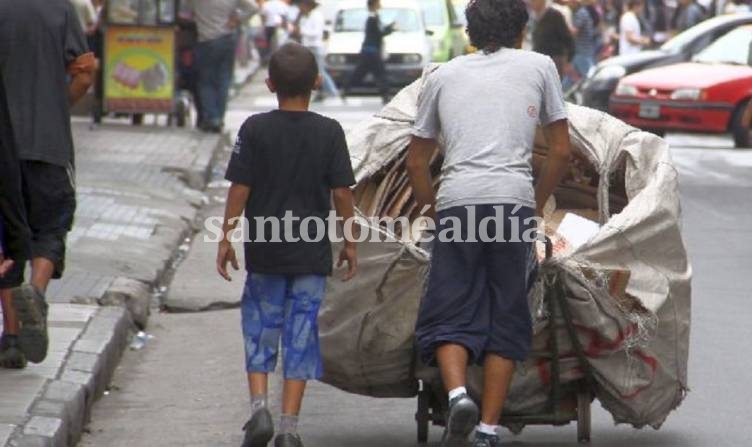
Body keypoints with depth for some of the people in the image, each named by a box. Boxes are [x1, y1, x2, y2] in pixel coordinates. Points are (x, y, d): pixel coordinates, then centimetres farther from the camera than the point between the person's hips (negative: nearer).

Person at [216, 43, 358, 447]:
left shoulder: (255, 129, -5)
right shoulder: (329, 132, -4)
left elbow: (239, 189, -6)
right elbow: (341, 193, -3)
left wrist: (225, 239, 3)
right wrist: (349, 242, 7)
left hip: (264, 249, 0)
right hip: (312, 252, 0)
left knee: (260, 327, 13)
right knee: (301, 334, 4)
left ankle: (258, 405, -3)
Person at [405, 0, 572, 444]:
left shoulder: (444, 74, 21)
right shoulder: (540, 66, 18)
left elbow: (416, 162, 21)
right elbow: (562, 151, 15)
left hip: (457, 201, 1)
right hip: (514, 200, -1)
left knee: (450, 314, 7)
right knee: (507, 319, 7)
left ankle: (457, 392, -18)